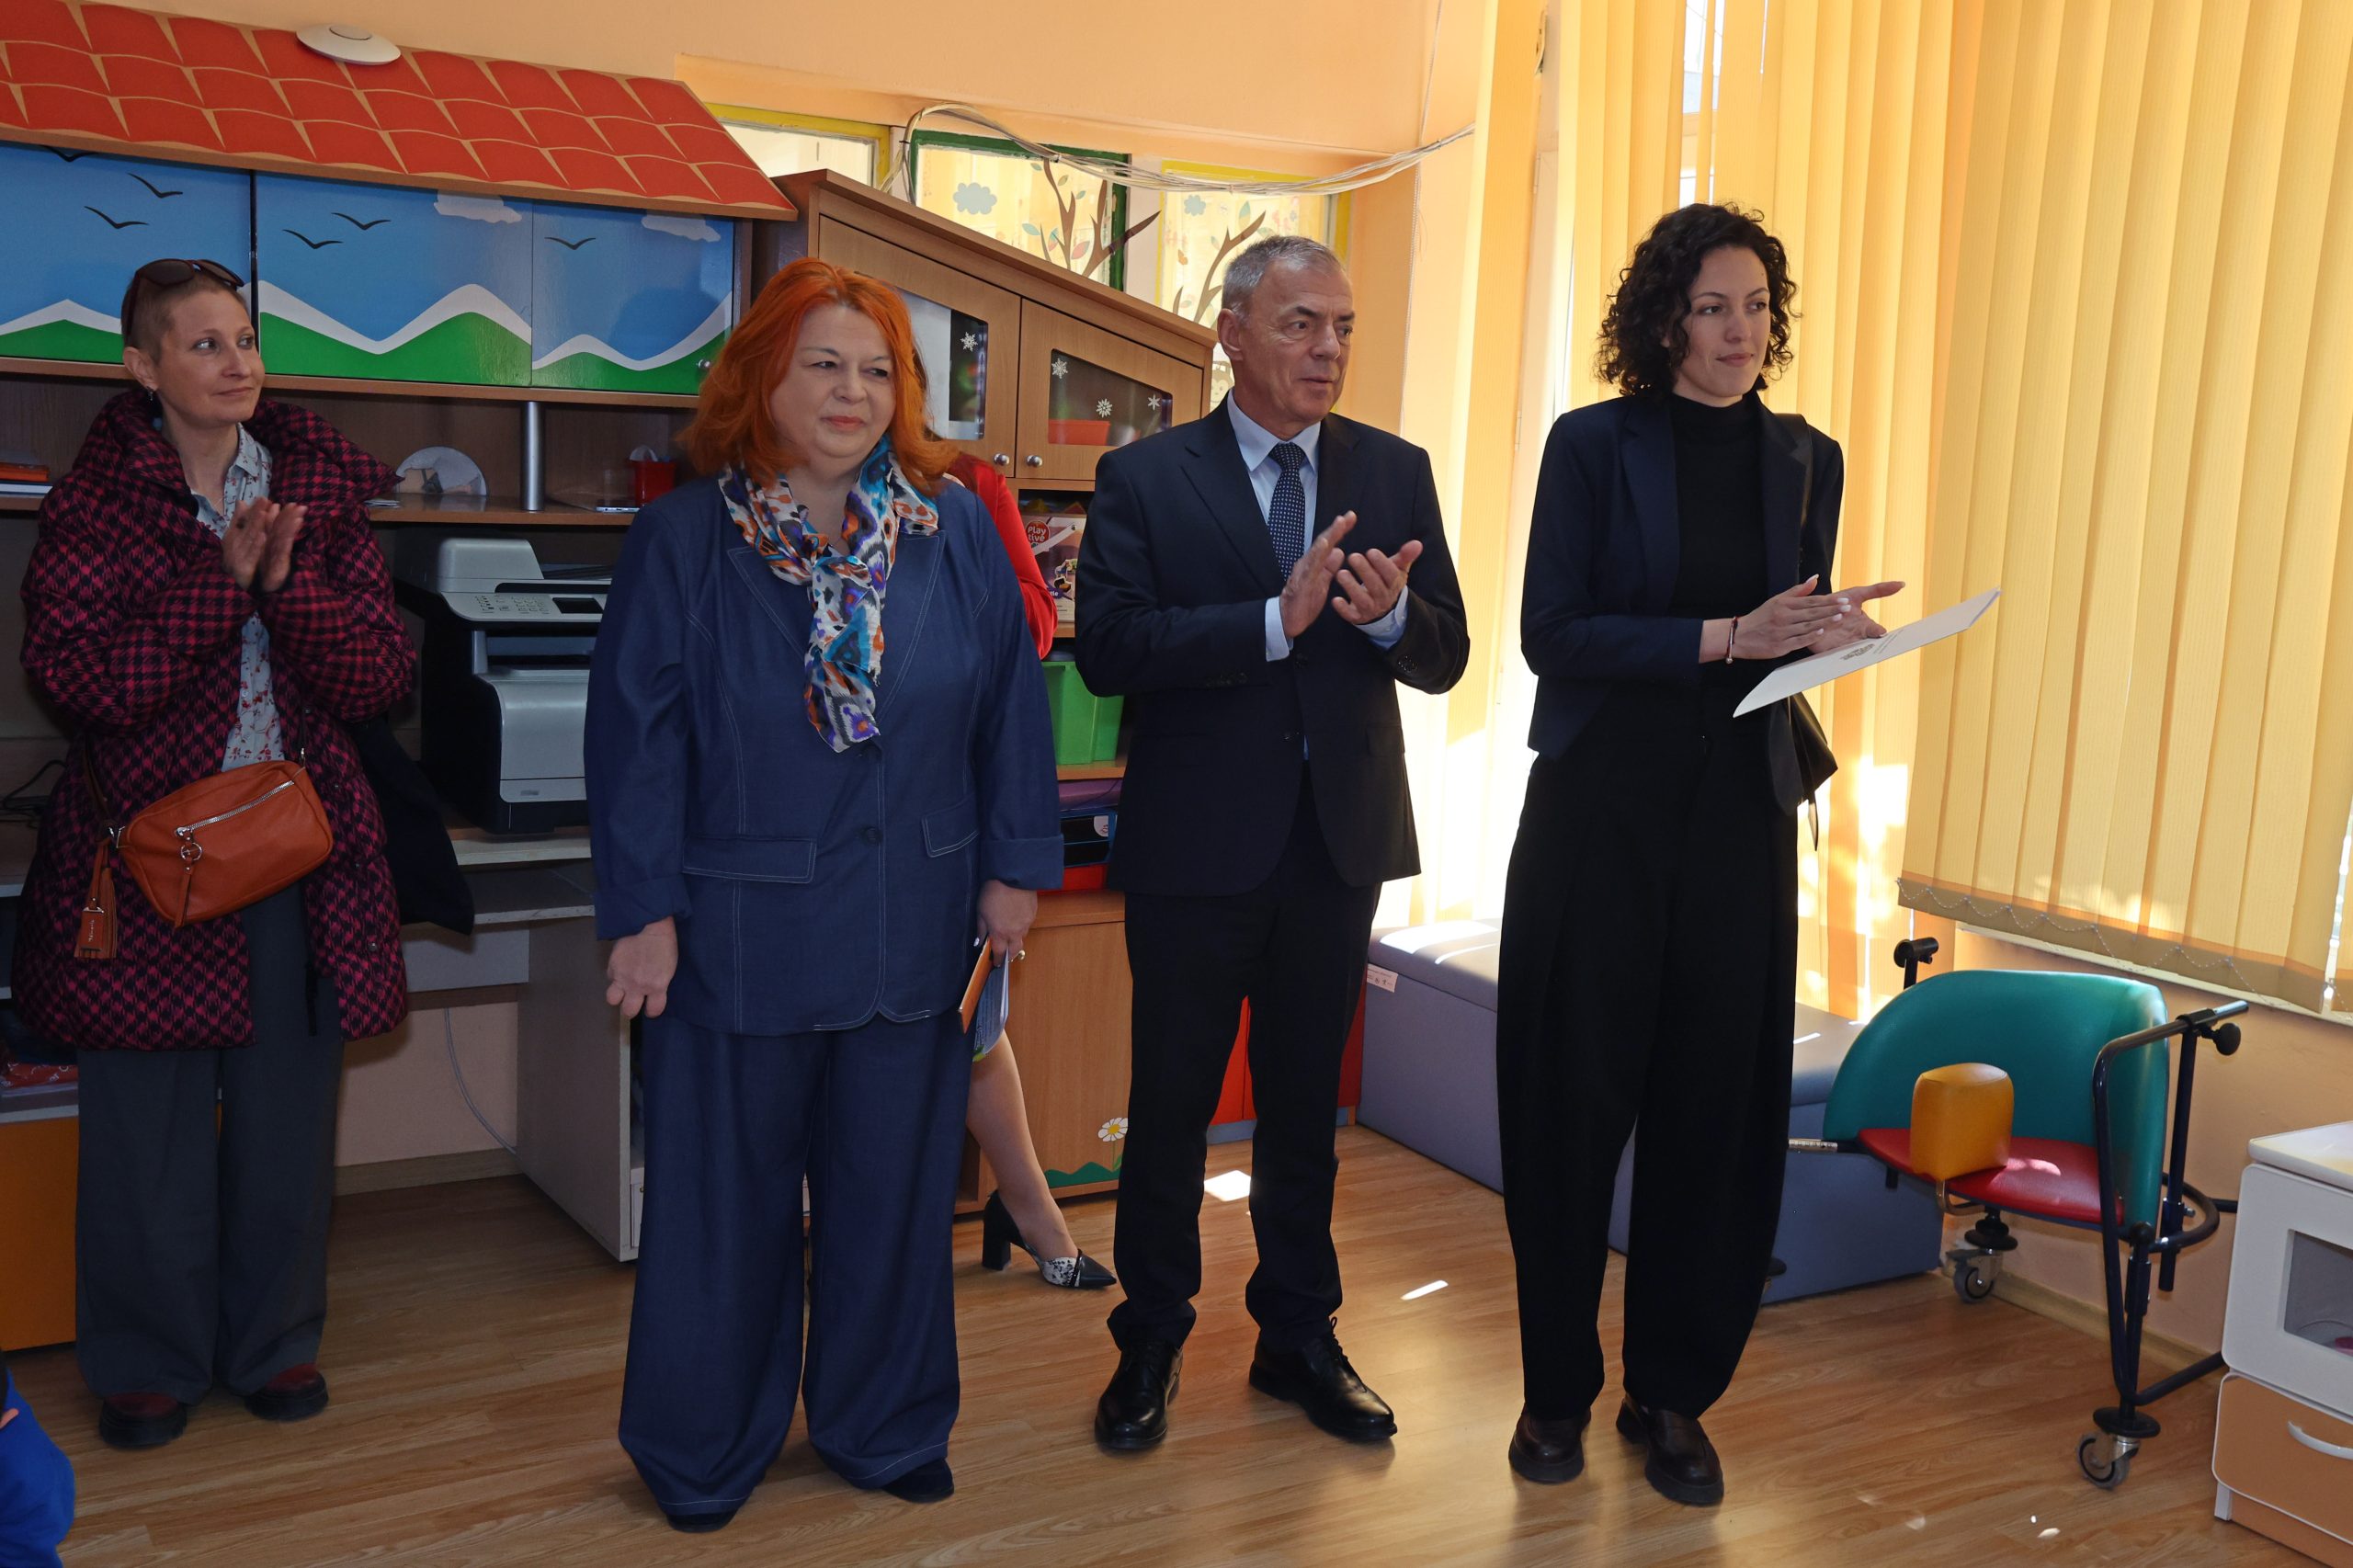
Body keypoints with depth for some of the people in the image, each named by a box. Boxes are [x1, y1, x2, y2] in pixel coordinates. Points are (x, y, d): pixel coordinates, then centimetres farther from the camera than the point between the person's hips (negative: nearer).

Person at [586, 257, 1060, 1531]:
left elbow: (1009, 702, 5)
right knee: (726, 1197, 10)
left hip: (914, 928, 2)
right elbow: (635, 732, -5)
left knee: (895, 1189, 13)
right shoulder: (683, 538, -4)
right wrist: (642, 911, -8)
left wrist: (1015, 863, 3)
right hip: (739, 931, -2)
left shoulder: (956, 534, 2)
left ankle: (883, 1429, 33)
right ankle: (701, 1454, 29)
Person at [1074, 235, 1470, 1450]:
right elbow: (1106, 648, -18)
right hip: (1197, 844, -3)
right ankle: (1151, 1343, 28)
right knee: (1170, 1105, 10)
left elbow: (1445, 657, 1)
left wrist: (1389, 612, -22)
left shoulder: (1394, 472, 4)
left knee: (1306, 1102, 16)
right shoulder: (1143, 478, -5)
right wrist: (1275, 619, -27)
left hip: (1339, 843, 3)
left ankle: (1299, 1339, 32)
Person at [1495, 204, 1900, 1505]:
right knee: (1575, 1095, 3)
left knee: (1719, 1100, 5)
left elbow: (1792, 630, 16)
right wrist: (1723, 638, -17)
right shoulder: (1593, 445, -1)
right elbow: (1551, 632, -9)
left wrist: (1827, 631, -7)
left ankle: (1675, 1395, 20)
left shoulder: (1806, 459, 10)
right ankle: (1556, 1387, 19)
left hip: (1741, 809, 3)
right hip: (1600, 802, -3)